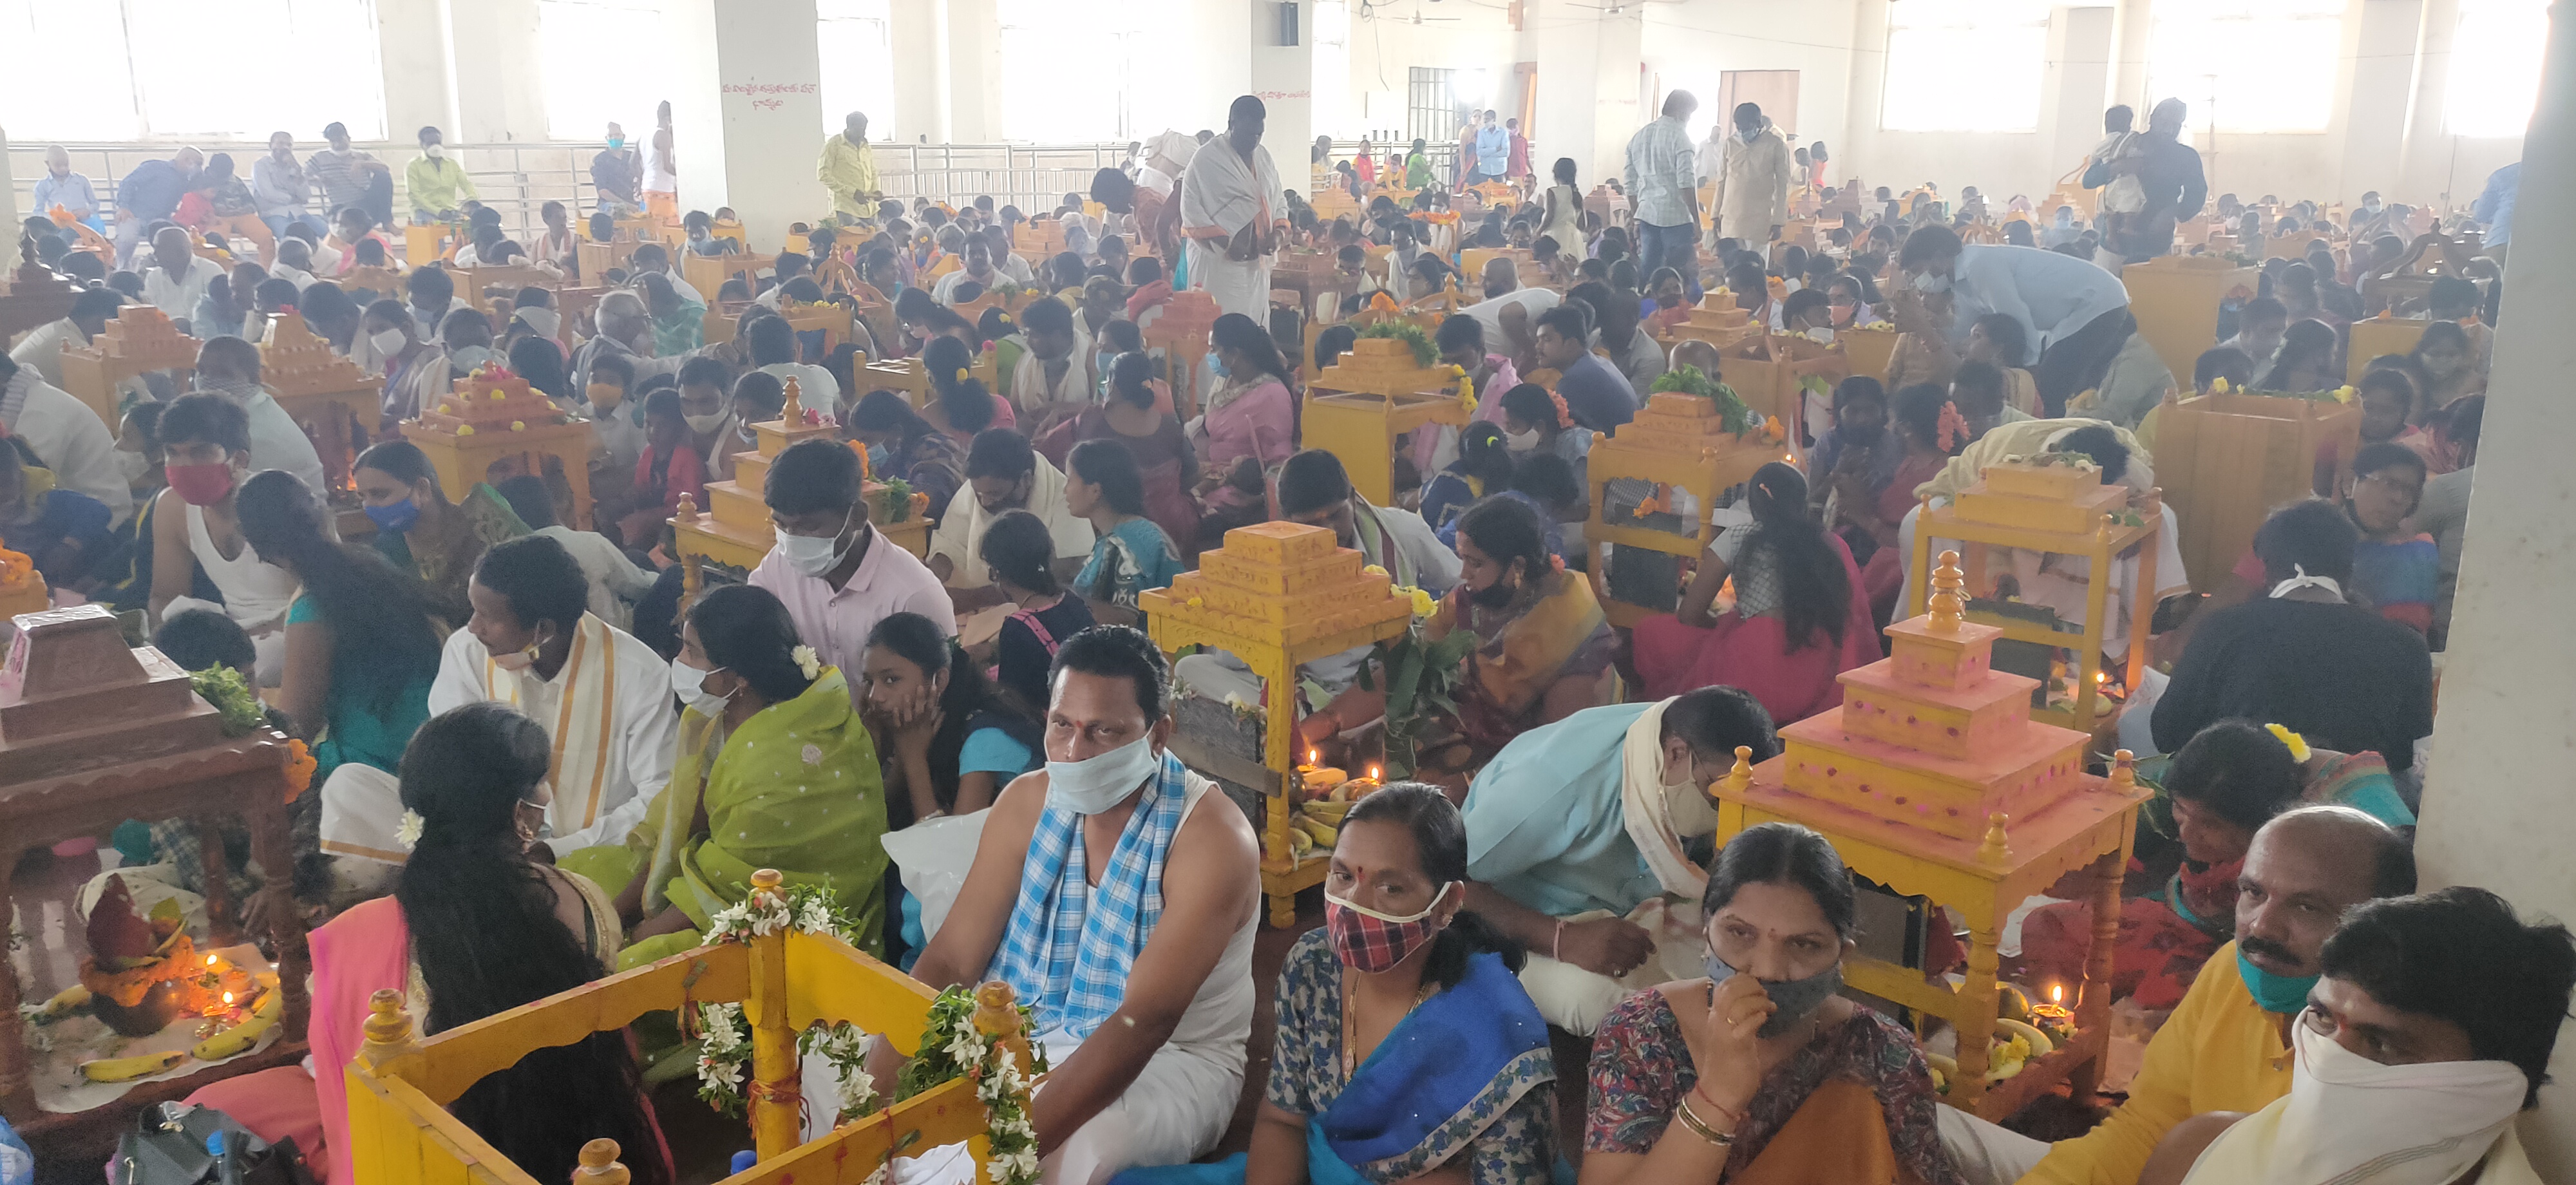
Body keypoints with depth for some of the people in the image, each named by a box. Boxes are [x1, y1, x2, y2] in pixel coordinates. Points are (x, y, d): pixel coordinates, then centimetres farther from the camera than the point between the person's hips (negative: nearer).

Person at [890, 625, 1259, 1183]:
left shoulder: (1210, 837, -19)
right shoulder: (1028, 802, -2)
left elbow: (1144, 1021, -27)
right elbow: (949, 960, -5)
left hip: (1168, 1059, -5)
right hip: (1019, 1036, 6)